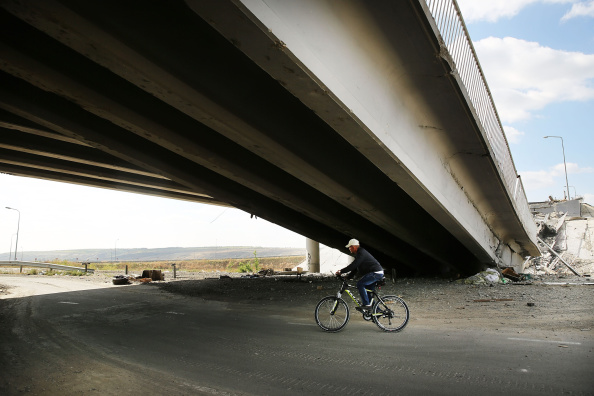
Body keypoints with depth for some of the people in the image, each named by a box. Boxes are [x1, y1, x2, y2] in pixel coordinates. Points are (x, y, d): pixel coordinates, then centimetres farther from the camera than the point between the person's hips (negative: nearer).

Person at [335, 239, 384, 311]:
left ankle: (366, 304, -17)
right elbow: (355, 267, 20)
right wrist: (348, 277, 13)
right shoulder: (359, 253, 17)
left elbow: (353, 265, -25)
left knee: (360, 284, -19)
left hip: (376, 273, -11)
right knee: (367, 292, 16)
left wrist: (341, 271, -20)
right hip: (376, 273, 11)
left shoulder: (361, 253, -17)